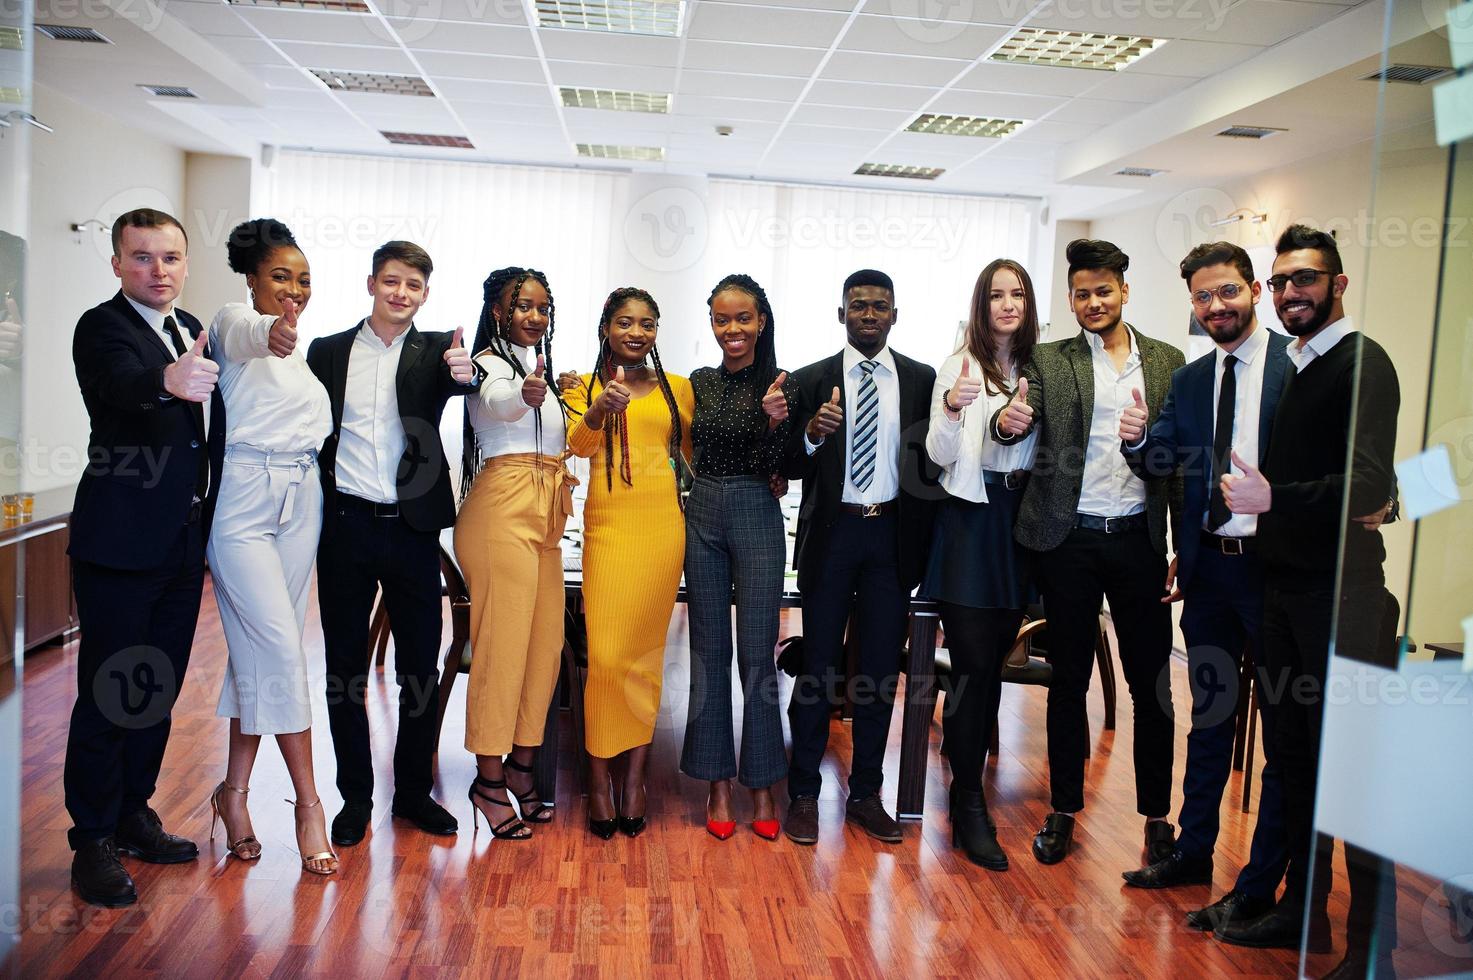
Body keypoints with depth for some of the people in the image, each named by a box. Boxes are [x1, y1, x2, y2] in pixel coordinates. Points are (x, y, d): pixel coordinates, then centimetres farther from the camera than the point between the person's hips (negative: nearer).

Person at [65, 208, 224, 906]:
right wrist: (169, 380, -54)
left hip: (185, 542, 7)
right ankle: (93, 841, 15)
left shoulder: (194, 330, 12)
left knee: (160, 689, 16)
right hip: (120, 543, -7)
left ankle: (133, 815, 31)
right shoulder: (102, 326, -10)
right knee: (107, 693, 2)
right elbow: (121, 383, -34)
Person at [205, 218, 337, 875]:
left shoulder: (302, 349, 18)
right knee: (281, 649, -10)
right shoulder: (235, 323, -5)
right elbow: (242, 337, -33)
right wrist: (270, 333, -54)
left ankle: (235, 791, 18)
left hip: (300, 501, 7)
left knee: (261, 650, 8)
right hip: (244, 500, -7)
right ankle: (308, 803, -1)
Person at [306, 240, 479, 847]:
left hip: (412, 527, -1)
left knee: (421, 666, 7)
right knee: (345, 667, 8)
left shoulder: (437, 350, 3)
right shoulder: (328, 352, 7)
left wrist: (465, 373, -42)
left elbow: (462, 380, -20)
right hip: (345, 525, 1)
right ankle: (355, 796, 22)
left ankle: (413, 790, 24)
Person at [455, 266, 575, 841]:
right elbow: (498, 402, -32)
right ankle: (489, 778, 3)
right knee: (503, 640, -7)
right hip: (502, 509, -9)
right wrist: (525, 394, -52)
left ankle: (521, 766, 20)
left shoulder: (536, 362, 21)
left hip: (544, 515, 9)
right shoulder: (490, 361, -5)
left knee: (545, 640, 8)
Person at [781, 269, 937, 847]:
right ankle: (804, 794, 16)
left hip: (893, 535, 2)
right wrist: (813, 433, -21)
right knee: (819, 666, 4)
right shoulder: (811, 381, 2)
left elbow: (931, 459, 6)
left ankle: (866, 794, 21)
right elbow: (792, 467, -1)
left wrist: (927, 538, -5)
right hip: (832, 533, -1)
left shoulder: (922, 380, 6)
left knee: (881, 668, 8)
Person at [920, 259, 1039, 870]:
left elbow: (1048, 448, 17)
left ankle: (969, 743, 31)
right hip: (970, 515, -5)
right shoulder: (959, 366, -4)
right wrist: (951, 409, -27)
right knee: (974, 662, -5)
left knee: (996, 653, 12)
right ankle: (968, 803, 4)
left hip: (1021, 515, 5)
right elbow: (940, 456, -10)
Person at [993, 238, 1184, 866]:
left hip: (1138, 537, 1)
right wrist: (1007, 420, -36)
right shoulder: (1050, 360, 4)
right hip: (1069, 539, -1)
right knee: (1069, 678, 10)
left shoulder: (1167, 362, 8)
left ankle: (1156, 815, 24)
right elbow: (1019, 420, -12)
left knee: (1151, 681, 8)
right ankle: (1064, 810, 23)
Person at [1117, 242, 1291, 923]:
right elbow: (1160, 465, 2)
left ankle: (1258, 886, 18)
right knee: (1209, 716, 18)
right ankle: (1192, 853, 33)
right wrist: (1138, 440, -19)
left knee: (1285, 729, 5)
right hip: (1208, 567, 6)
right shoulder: (1189, 381, 10)